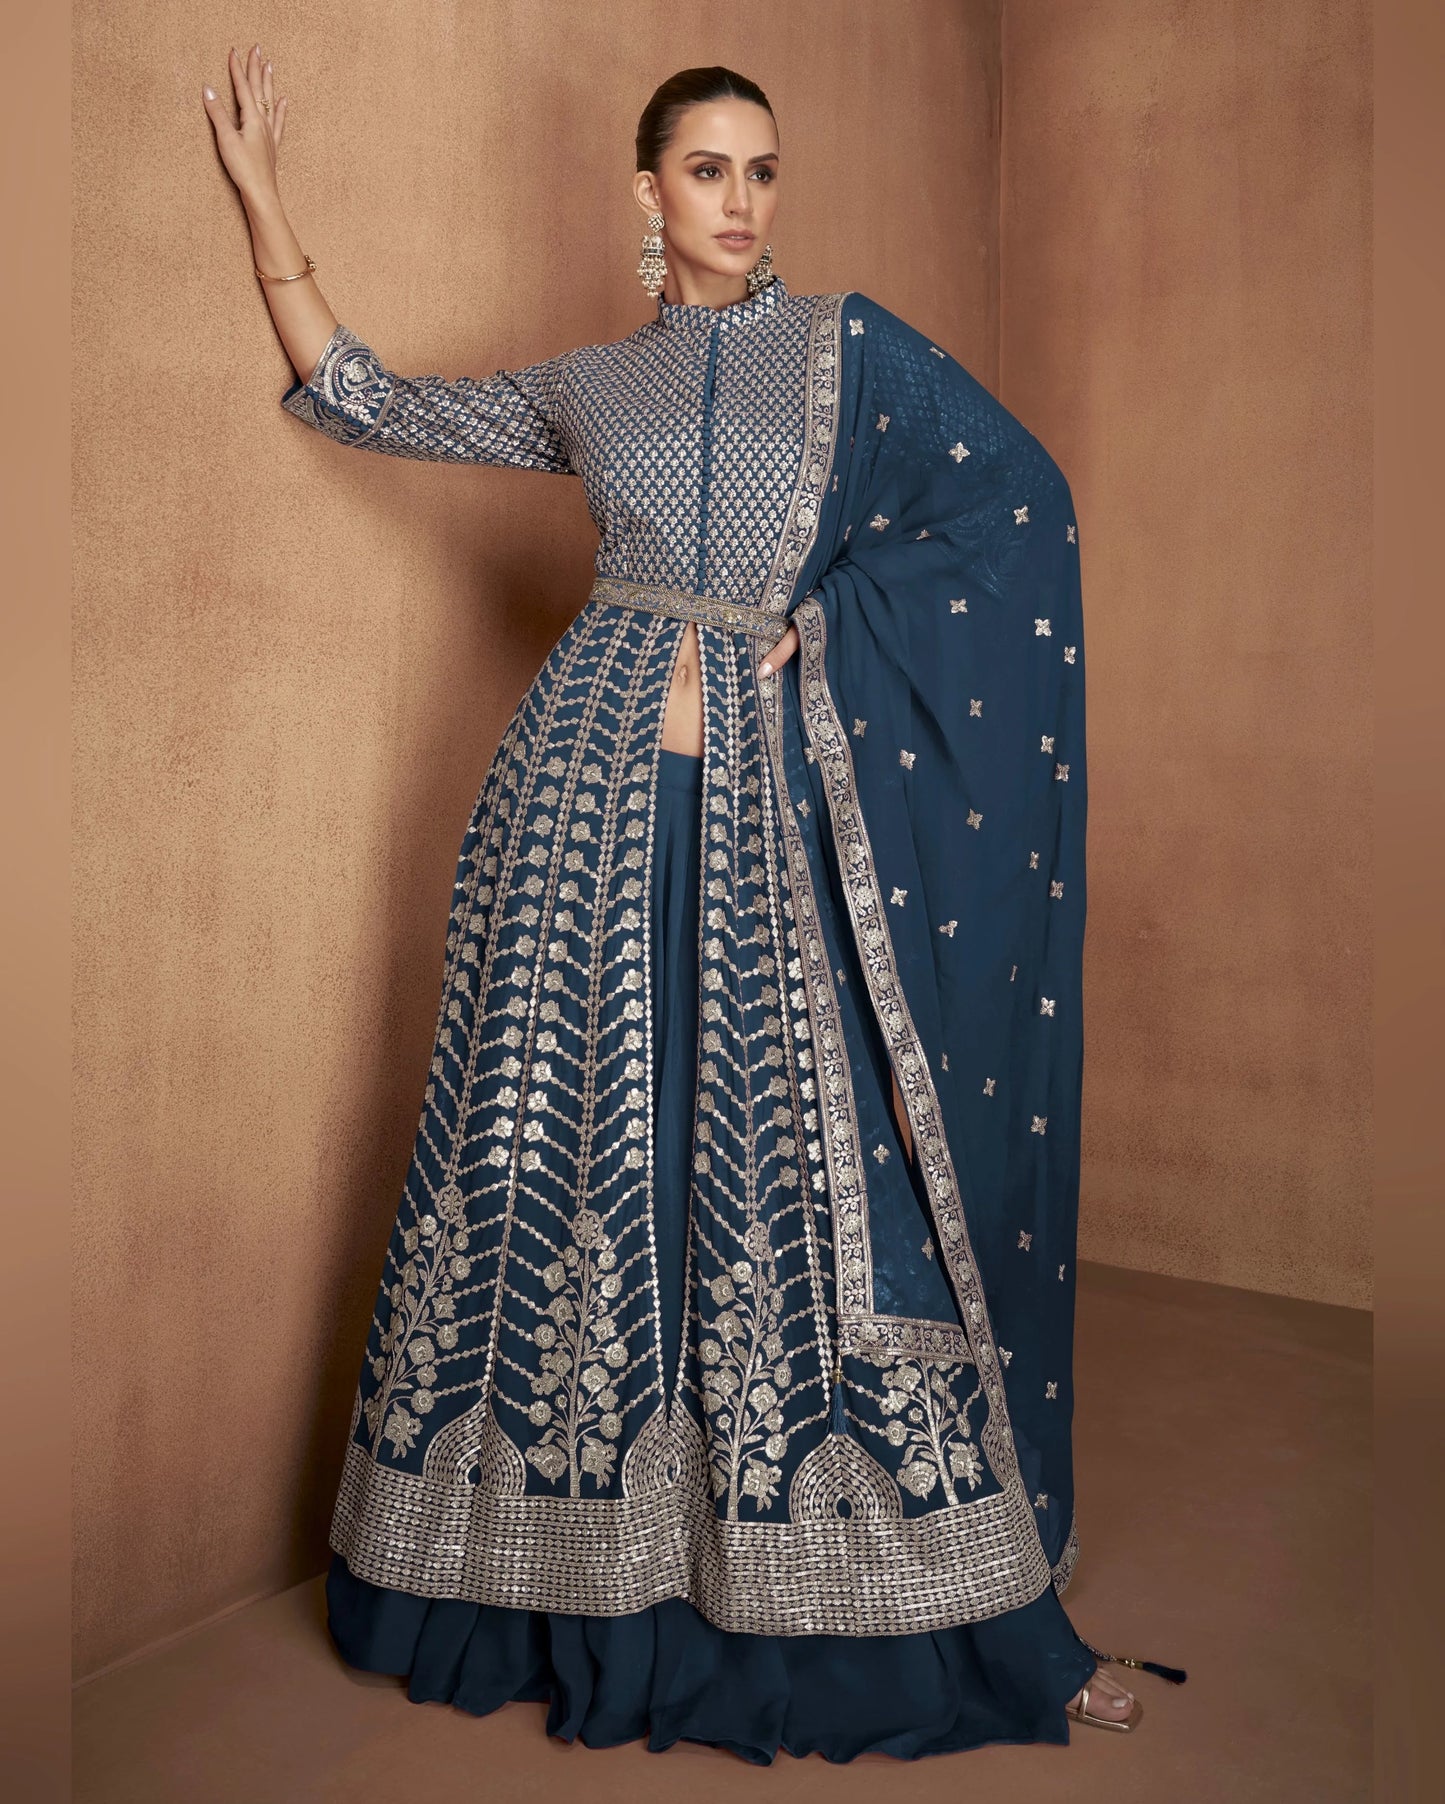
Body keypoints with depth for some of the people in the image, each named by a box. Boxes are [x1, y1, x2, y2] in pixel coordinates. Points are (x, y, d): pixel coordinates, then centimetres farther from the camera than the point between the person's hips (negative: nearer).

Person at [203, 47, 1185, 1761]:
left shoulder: (846, 344, 12)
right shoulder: (585, 389, 16)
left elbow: (1020, 504, 5)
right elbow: (361, 399, 23)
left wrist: (823, 628, -1)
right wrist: (263, 198, 21)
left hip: (769, 797, -1)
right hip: (593, 782, 2)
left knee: (792, 1143, -2)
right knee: (580, 1136, 2)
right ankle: (571, 1576, 18)